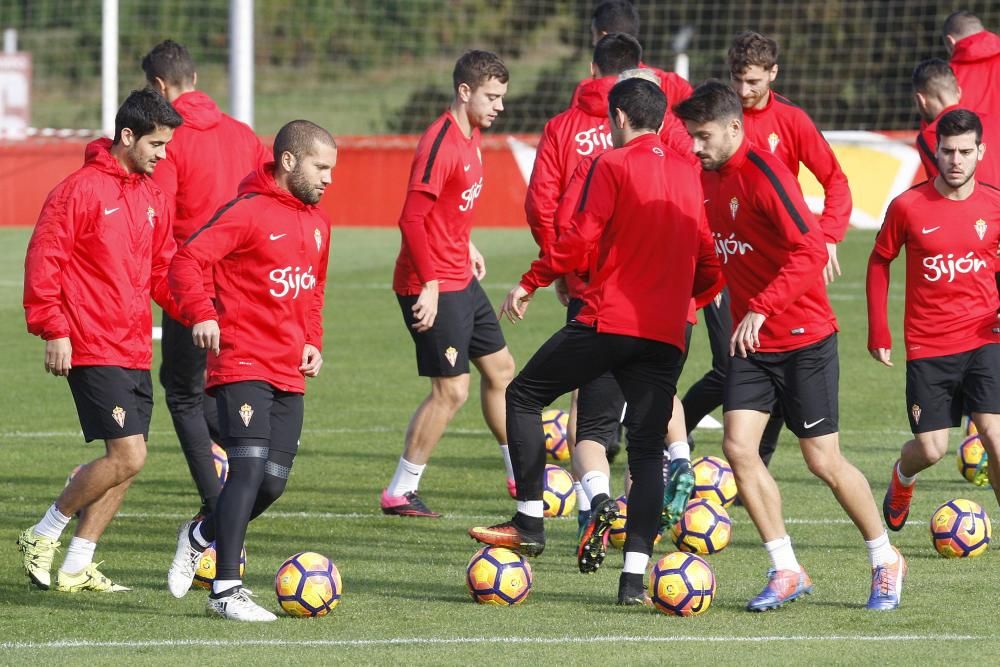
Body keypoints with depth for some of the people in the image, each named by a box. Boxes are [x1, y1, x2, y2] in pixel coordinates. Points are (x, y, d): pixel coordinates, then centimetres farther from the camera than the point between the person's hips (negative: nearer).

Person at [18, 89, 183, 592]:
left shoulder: (153, 198, 13)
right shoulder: (81, 190, -10)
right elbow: (43, 261, -11)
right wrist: (53, 330, -15)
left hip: (135, 351, 8)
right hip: (94, 351, -8)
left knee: (127, 461, 6)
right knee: (127, 455, -14)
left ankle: (76, 568, 14)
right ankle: (42, 536, 2)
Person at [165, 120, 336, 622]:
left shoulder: (317, 223, 15)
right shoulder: (248, 212, -10)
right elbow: (186, 261, -17)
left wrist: (312, 341, 14)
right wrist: (201, 313, -31)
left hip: (289, 374, 8)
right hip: (243, 367, -8)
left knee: (273, 482, 6)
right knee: (249, 469, -18)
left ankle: (200, 536, 33)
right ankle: (226, 590, -17)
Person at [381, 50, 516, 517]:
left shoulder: (471, 137, 10)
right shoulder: (440, 144, -20)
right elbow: (411, 219, -24)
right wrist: (430, 285, -27)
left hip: (460, 280, 10)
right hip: (432, 286, -10)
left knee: (500, 369, 17)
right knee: (452, 389, -9)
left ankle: (519, 477, 30)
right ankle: (399, 493, -1)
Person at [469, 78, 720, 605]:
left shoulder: (612, 166, -4)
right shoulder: (687, 173, 13)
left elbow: (581, 240, -12)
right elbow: (706, 261, 16)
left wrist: (531, 282, -2)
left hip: (610, 319, -5)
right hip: (667, 330, 5)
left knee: (524, 395, 12)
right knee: (648, 448, 5)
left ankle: (529, 523, 6)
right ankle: (635, 574, -6)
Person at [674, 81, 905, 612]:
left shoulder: (763, 174, -19)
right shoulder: (709, 177, 5)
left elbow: (811, 251, -28)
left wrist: (761, 308, -34)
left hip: (804, 339, -7)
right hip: (751, 343, 7)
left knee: (823, 461, 0)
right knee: (738, 447, -8)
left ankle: (886, 562, 19)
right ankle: (786, 572, 1)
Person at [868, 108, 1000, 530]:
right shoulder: (908, 206, -6)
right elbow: (879, 261, 7)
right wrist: (878, 332, 4)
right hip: (928, 346, 0)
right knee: (931, 449, -1)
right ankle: (902, 478, 37)